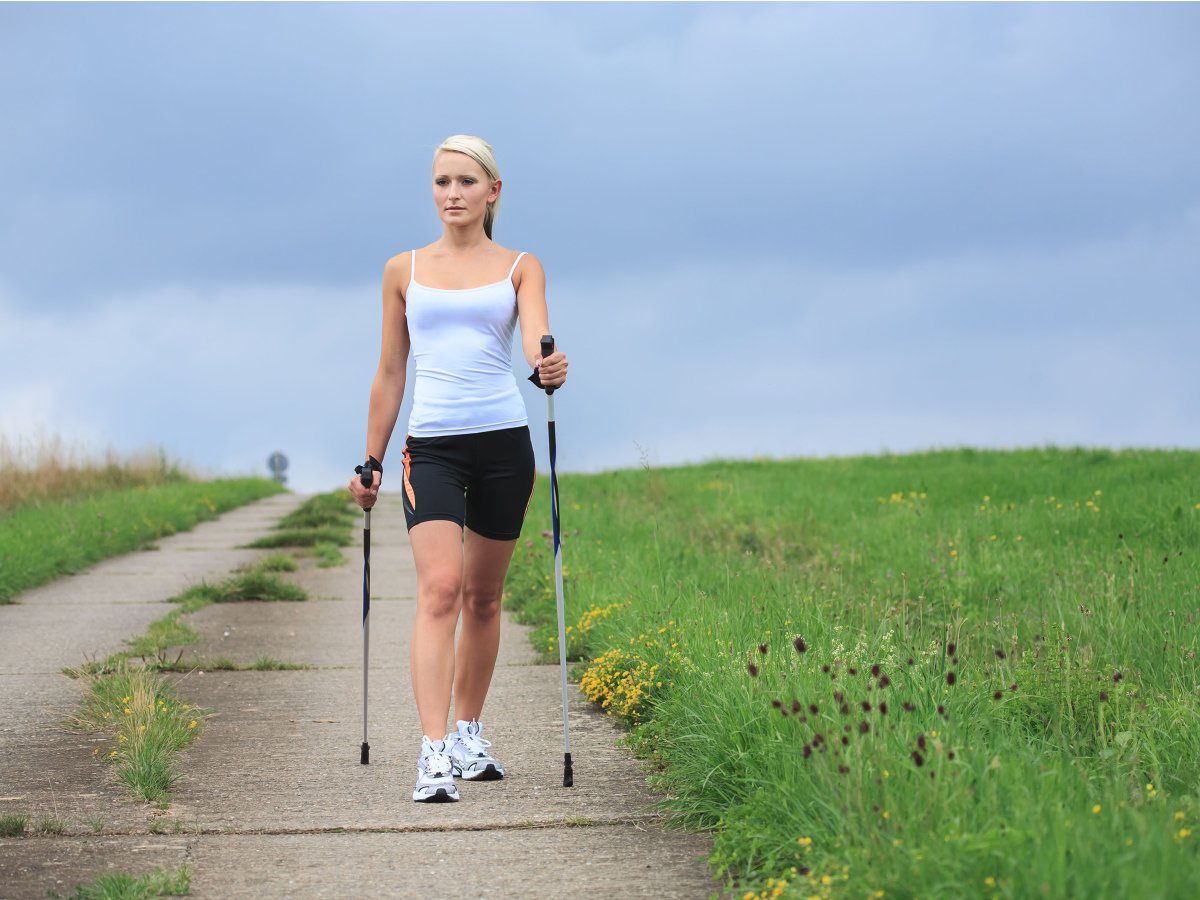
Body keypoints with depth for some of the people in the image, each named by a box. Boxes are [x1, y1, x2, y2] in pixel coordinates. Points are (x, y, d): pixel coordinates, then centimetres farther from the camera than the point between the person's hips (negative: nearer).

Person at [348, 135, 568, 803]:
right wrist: (372, 461, 14)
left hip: (504, 441, 1)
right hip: (431, 444, -1)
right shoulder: (405, 271, 10)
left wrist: (549, 365, -34)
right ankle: (435, 753, -23)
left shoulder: (520, 267, 8)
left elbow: (535, 333, -11)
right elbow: (391, 373, 15)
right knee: (440, 588, -17)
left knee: (484, 596, 10)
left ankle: (469, 734, 27)